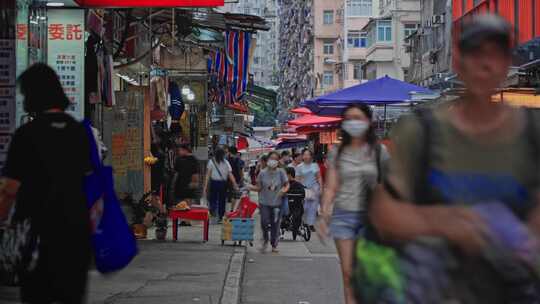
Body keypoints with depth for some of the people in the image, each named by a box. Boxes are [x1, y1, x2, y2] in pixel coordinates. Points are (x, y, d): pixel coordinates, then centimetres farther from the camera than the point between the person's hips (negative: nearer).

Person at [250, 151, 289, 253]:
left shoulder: (281, 172, -2)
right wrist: (249, 187, -11)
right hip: (264, 202, 0)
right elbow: (259, 187, 5)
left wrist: (284, 190, -18)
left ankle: (274, 245, 20)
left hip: (277, 203, 0)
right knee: (264, 222, -11)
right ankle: (265, 241, 16)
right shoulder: (263, 173, -1)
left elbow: (287, 184, 2)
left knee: (275, 224, 4)